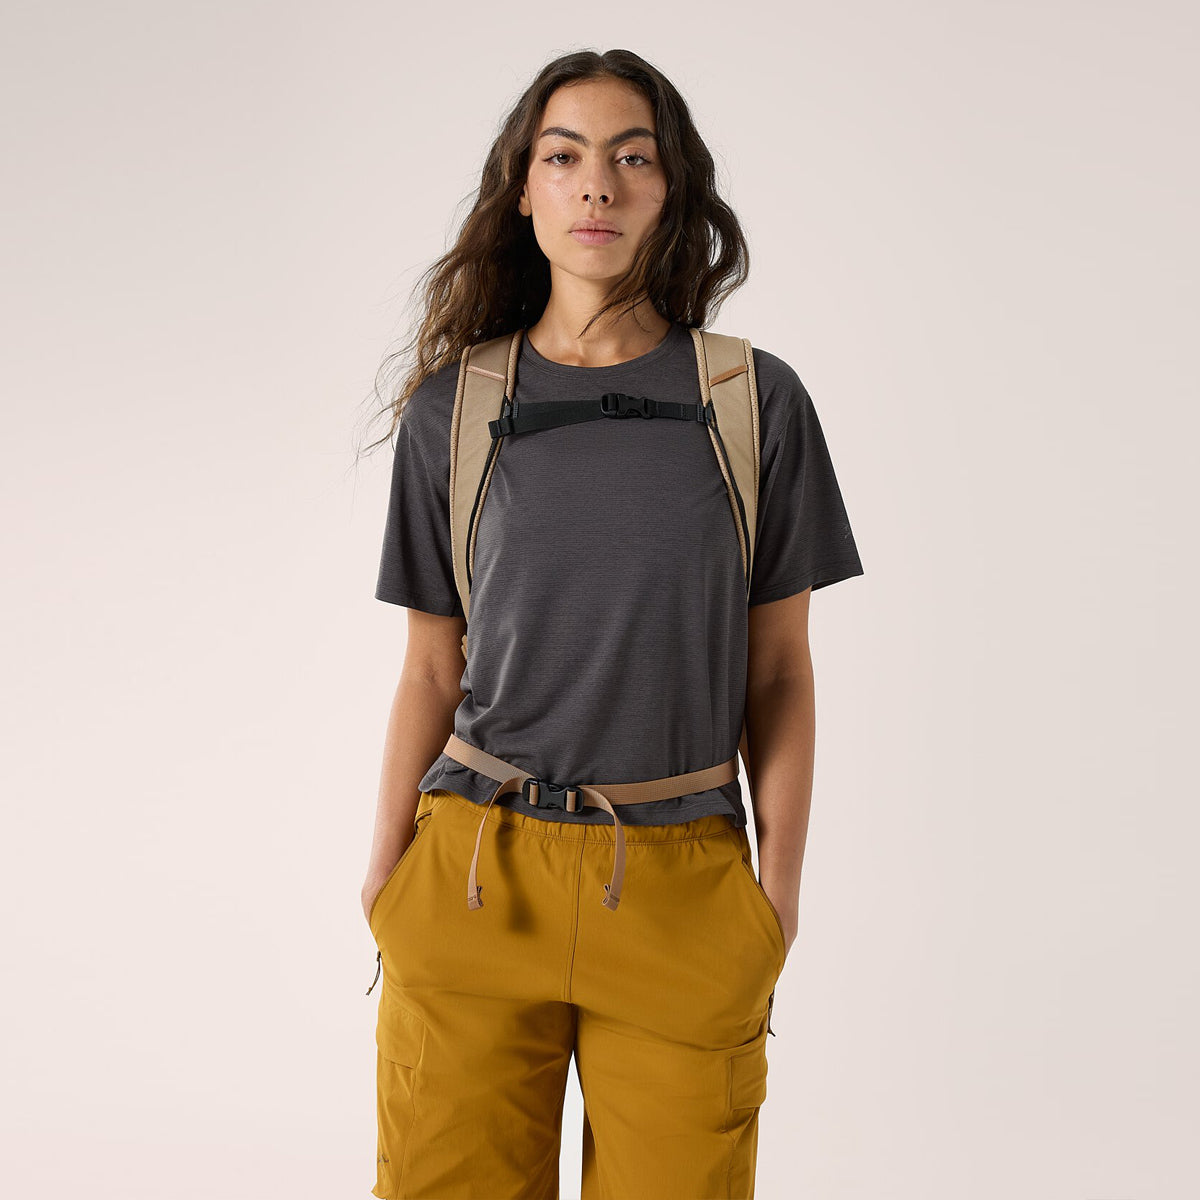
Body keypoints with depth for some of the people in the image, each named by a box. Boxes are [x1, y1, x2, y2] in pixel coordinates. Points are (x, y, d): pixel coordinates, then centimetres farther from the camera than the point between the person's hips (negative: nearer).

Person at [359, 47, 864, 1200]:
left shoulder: (754, 399, 0)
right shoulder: (450, 410, 3)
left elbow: (778, 672, 3)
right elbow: (431, 671, 6)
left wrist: (781, 881, 0)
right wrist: (386, 868, 3)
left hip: (682, 888, 0)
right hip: (477, 875, 1)